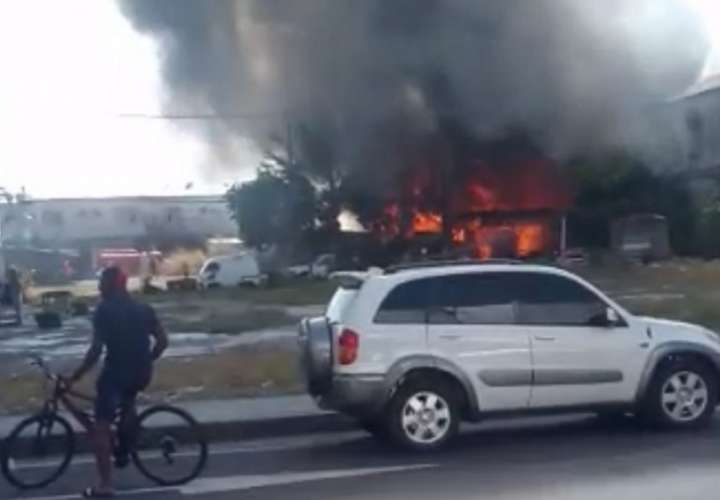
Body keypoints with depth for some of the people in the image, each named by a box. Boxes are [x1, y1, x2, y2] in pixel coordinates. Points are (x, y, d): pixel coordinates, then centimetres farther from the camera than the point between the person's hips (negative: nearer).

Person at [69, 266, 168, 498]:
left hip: (116, 372, -6)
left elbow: (96, 350, -12)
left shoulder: (104, 310, -5)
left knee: (101, 427, 1)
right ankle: (123, 452, 33)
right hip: (141, 374, 6)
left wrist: (75, 376, -5)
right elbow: (162, 341, 11)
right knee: (127, 402, 37)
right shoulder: (143, 309, 12)